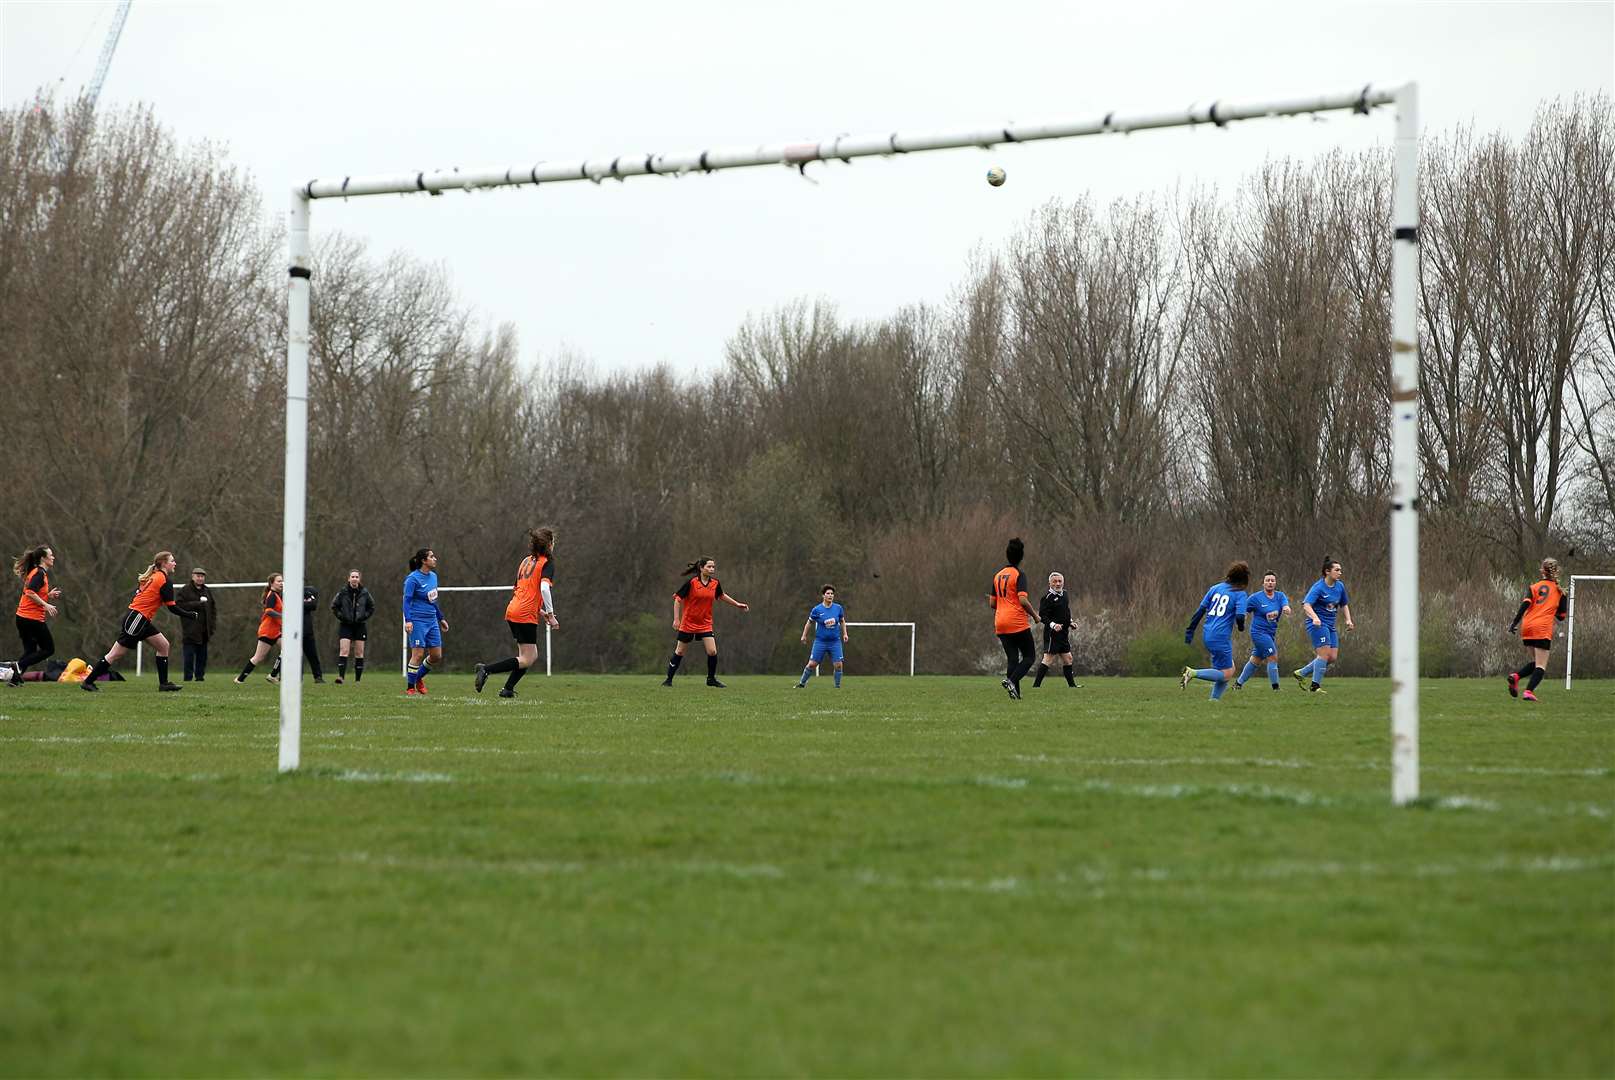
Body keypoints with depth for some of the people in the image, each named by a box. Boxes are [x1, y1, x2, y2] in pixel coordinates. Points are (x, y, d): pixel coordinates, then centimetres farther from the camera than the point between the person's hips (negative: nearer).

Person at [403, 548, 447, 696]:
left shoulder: (433, 576, 12)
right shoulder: (413, 579, -11)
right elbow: (407, 600, -15)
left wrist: (441, 618, 26)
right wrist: (408, 620, -26)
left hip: (432, 621, 8)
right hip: (418, 621, -8)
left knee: (437, 656, 6)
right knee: (418, 655, -10)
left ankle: (418, 677, 28)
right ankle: (410, 688, 0)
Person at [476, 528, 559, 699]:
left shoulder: (527, 561, 18)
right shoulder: (547, 563, -6)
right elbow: (544, 588, -21)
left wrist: (539, 610, 25)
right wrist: (551, 615, -16)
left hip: (512, 611, 8)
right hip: (526, 615, -8)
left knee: (531, 656, 17)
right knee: (527, 660, -4)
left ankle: (507, 689, 12)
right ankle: (486, 669, -14)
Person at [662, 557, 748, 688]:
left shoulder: (715, 583, -1)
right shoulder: (691, 582, -16)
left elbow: (722, 596, 21)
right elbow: (678, 599, -10)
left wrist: (737, 604, 22)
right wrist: (676, 619, -15)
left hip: (705, 623, 4)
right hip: (688, 623, -4)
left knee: (712, 651, -7)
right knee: (679, 652, 5)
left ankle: (711, 679, 12)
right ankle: (668, 679, 18)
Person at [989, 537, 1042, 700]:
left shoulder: (997, 576, 12)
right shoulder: (1019, 575, -9)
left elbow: (992, 603, 14)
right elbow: (1023, 600, -19)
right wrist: (1035, 616, -6)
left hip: (1000, 624, 6)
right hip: (1018, 623, -6)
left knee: (1013, 659, 8)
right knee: (1030, 656, 4)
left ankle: (1015, 695, -1)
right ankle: (1011, 680, -18)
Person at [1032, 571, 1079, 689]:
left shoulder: (1064, 594, 13)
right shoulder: (1047, 597, -14)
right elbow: (1042, 616, -18)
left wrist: (1069, 622, 16)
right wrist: (1053, 625, -29)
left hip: (1063, 634, 9)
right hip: (1052, 634, -9)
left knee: (1067, 658, 12)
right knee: (1049, 659, -11)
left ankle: (1072, 684, 20)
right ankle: (1036, 684, -10)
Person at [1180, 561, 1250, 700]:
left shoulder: (1215, 588, 12)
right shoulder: (1240, 594, -6)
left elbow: (1200, 610, 9)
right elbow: (1240, 616, -17)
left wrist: (1190, 630, 13)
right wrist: (1241, 626, 6)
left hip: (1207, 635, 8)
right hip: (1221, 638, -8)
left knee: (1230, 670, 17)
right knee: (1225, 674, -1)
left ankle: (1214, 699, 8)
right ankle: (1193, 673, -16)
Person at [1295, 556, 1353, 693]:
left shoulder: (1340, 586, 8)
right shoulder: (1318, 587, -15)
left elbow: (1344, 604, 23)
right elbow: (1306, 605, -26)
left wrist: (1348, 620, 9)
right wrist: (1315, 618, -43)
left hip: (1330, 626, 8)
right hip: (1317, 624, -8)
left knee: (1333, 657, 1)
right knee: (1325, 654, -16)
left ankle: (1301, 673, 15)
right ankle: (1315, 686, -7)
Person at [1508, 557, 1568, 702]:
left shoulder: (1534, 588, 11)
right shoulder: (1560, 592, 10)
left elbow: (1525, 605, -4)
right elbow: (1561, 617, 12)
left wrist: (1514, 623, -5)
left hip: (1527, 627, 3)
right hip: (1543, 629, -3)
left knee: (1534, 663, 18)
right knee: (1541, 666, -3)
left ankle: (1515, 676, -8)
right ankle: (1529, 691, -22)